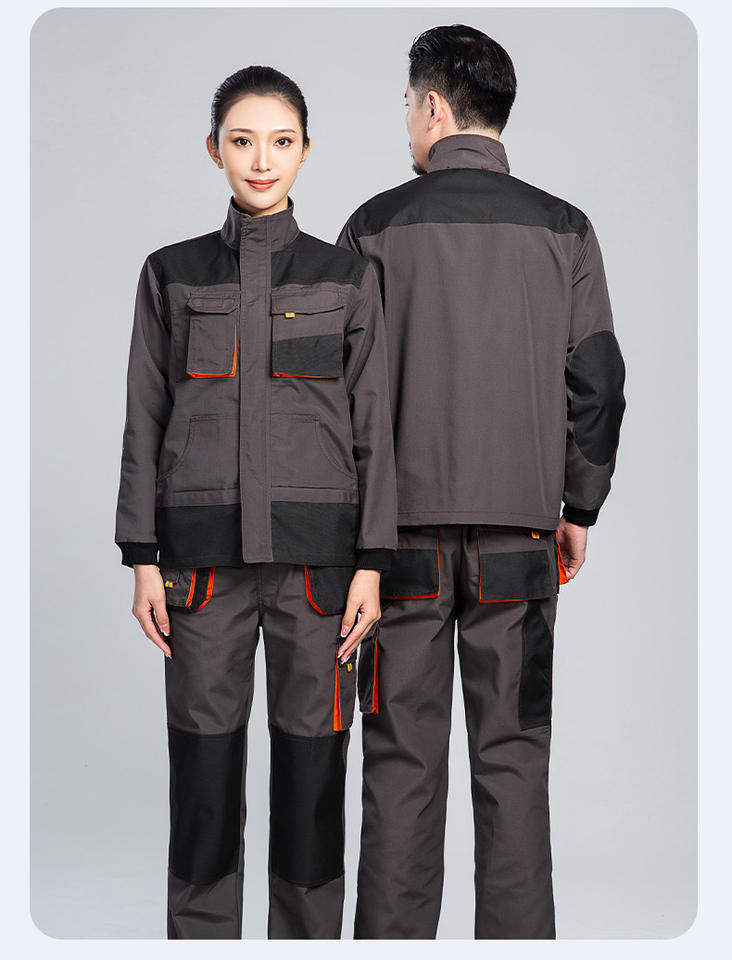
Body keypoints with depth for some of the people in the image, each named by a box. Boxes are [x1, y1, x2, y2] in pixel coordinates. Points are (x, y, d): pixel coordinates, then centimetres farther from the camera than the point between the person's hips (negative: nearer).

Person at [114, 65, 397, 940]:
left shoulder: (348, 278, 6)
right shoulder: (171, 275, 8)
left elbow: (372, 428, 4)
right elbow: (144, 424, 7)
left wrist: (370, 565, -3)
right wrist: (142, 560, 1)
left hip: (316, 552, 0)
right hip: (204, 553, 1)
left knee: (311, 768, 4)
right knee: (203, 767, 4)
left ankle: (308, 937, 18)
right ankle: (200, 937, 18)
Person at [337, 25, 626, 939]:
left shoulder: (377, 226, -2)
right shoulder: (562, 229, 3)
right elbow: (598, 383, 2)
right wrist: (579, 508, 12)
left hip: (402, 527, -1)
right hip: (520, 527, 2)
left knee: (403, 760, 5)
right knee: (513, 758, 8)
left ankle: (394, 935, 11)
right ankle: (517, 933, 13)